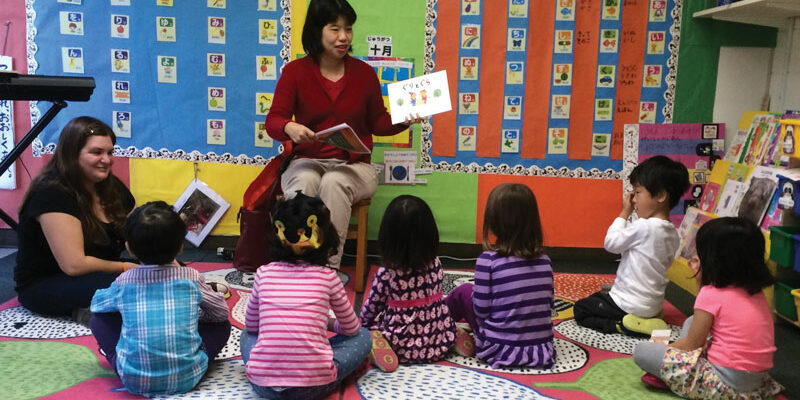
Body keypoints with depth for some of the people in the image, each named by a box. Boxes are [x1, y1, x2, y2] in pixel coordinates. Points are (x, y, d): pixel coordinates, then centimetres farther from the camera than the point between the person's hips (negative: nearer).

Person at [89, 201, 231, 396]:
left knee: (99, 318, 18)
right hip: (187, 379, 0)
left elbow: (96, 303, 22)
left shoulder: (124, 281, 0)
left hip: (134, 381, 1)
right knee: (222, 325, 20)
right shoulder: (191, 278, -3)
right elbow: (222, 312, 13)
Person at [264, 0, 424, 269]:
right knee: (303, 182, -35)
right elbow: (273, 121, -4)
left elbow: (378, 123, 14)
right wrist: (290, 128, -28)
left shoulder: (364, 72, 8)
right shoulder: (295, 71, 4)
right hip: (308, 162, 0)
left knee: (334, 183, -34)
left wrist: (404, 121, -7)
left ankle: (329, 266, -33)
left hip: (353, 165, 0)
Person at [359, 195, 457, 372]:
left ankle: (378, 345, -11)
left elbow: (371, 309, -5)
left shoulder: (386, 274, -18)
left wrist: (363, 321, 18)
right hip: (440, 345, 4)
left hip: (405, 349, -4)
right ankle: (456, 337, 7)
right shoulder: (436, 265, -6)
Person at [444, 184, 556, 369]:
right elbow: (549, 304, 8)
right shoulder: (544, 260, 0)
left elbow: (481, 310, -11)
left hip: (499, 351, -5)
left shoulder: (489, 260, -14)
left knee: (464, 290, 16)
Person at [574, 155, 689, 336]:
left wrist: (624, 213, -6)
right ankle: (646, 320, 14)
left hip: (630, 306, -9)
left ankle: (623, 326, -12)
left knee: (580, 309, 2)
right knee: (599, 296, 31)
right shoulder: (673, 234, 2)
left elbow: (611, 242, -13)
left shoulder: (643, 227, -25)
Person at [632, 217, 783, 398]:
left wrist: (666, 348, 11)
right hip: (758, 378, 9)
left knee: (641, 351, -7)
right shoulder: (755, 291, 7)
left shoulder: (711, 294, -15)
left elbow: (691, 344, -8)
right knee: (691, 322, 23)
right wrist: (702, 279, 20)